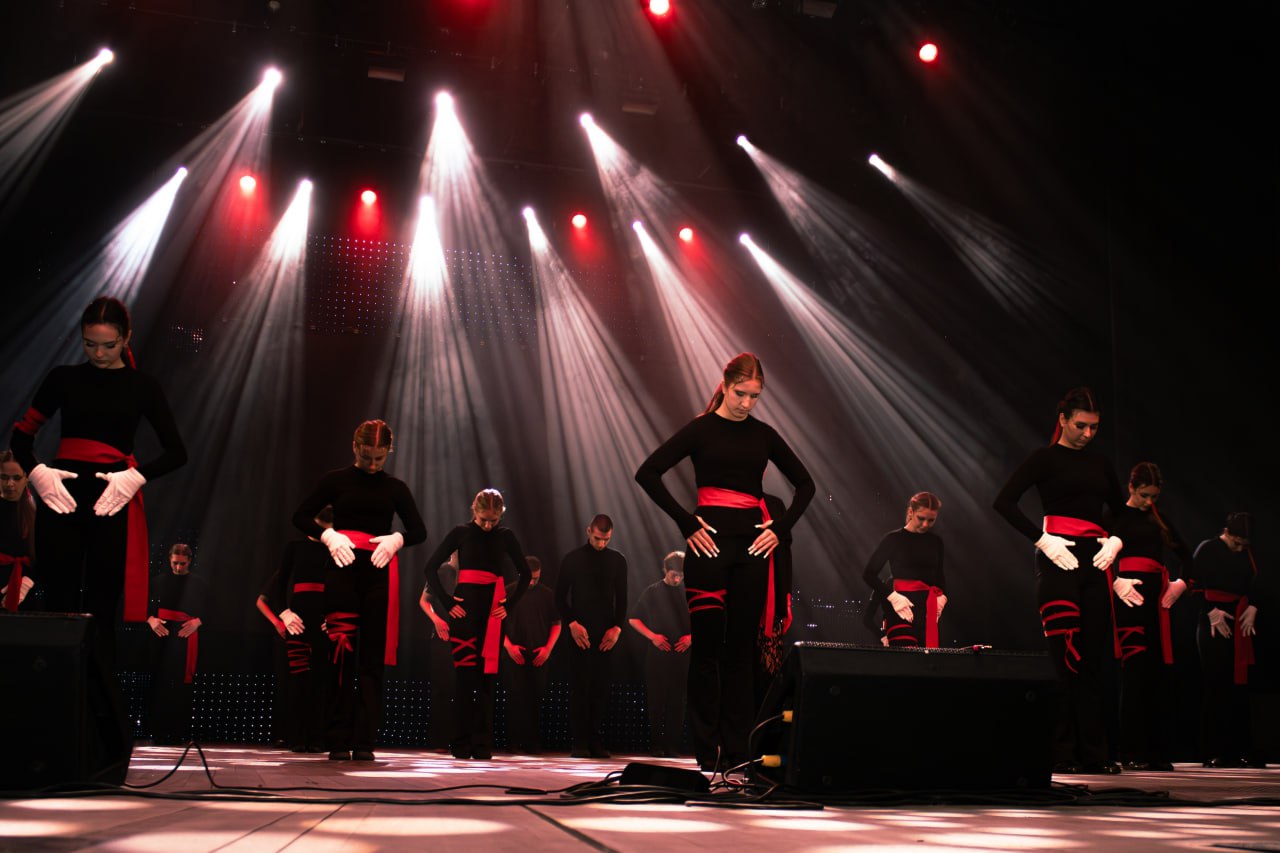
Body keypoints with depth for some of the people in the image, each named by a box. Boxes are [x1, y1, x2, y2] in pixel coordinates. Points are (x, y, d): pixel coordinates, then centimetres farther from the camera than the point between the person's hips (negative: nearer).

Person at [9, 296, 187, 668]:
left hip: (114, 501, -1)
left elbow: (177, 452, 3)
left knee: (101, 610, 2)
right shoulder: (64, 378, 9)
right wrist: (35, 471, -9)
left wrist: (136, 476, -13)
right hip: (61, 496, 1)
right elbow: (21, 435, 9)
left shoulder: (142, 386, 7)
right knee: (59, 605, -1)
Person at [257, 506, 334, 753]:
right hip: (298, 615, -1)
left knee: (320, 676, -1)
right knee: (298, 674, -5)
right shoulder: (295, 547, 8)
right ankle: (296, 737, -1)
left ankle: (317, 737, 2)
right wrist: (283, 613, -6)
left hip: (325, 618, 1)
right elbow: (280, 582, 6)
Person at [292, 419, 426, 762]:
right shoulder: (337, 480, 9)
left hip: (380, 572, 1)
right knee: (342, 654, -9)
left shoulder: (395, 488, 13)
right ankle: (339, 742, -4)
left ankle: (364, 742, 1)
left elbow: (419, 531, 14)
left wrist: (396, 539, -7)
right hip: (344, 569, -1)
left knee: (372, 657, -1)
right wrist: (327, 535, -9)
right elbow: (301, 517, 8)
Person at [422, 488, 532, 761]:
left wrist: (509, 604, 5)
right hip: (464, 608, -1)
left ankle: (482, 745, 7)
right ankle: (462, 743, 4)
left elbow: (525, 573, 16)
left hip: (493, 611, 1)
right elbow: (431, 567, 3)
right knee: (464, 675, -3)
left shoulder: (505, 536, 9)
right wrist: (447, 602, -4)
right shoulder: (461, 533, 5)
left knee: (486, 677, 2)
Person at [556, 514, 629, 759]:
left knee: (601, 688, 1)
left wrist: (617, 627, -2)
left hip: (606, 634, 2)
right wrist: (572, 624, -9)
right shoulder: (573, 559, 3)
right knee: (580, 687, -5)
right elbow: (560, 596, 3)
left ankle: (596, 742, 5)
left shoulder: (618, 560, 10)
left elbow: (622, 599, 11)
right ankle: (579, 743, -3)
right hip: (580, 632, -2)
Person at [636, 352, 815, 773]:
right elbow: (647, 473, -7)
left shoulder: (763, 434, 11)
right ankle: (706, 749, 6)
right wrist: (687, 524, -11)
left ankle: (736, 750, 11)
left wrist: (780, 527, 4)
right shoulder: (702, 429, 0)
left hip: (752, 545, 3)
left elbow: (805, 484, 19)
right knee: (707, 643, -2)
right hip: (710, 542, -3)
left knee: (742, 646, 5)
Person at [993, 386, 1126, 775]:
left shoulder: (1100, 463, 17)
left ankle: (1094, 752, 11)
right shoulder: (1045, 457, 1)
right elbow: (1004, 501, -8)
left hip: (1095, 563, 6)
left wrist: (1116, 540, 6)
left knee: (1095, 656, 4)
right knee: (1066, 656, -7)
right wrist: (1042, 540, -14)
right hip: (1059, 560, -5)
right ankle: (1062, 754, -1)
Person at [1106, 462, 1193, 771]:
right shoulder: (1116, 516, 3)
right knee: (1136, 670, -10)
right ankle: (1133, 752, -6)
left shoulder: (1159, 520, 19)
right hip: (1128, 598, -6)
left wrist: (1181, 582, 11)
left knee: (1160, 672, 3)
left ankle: (1159, 751, 8)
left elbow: (1187, 556, 26)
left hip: (1158, 598, 6)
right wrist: (1116, 582, -18)